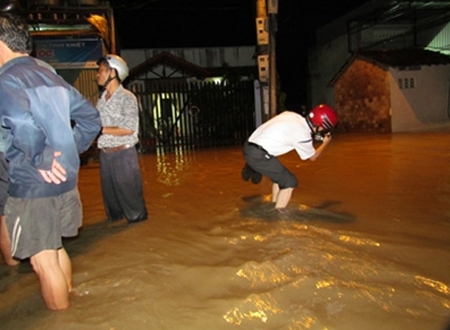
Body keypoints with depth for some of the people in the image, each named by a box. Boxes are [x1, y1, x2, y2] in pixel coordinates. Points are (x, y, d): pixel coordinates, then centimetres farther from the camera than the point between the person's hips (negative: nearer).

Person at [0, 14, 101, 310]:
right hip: (65, 181, 9)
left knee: (44, 261, 5)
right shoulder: (51, 76, 11)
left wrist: (41, 160, -22)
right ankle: (67, 305, 41)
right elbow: (90, 117, 16)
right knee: (56, 249, 24)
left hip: (31, 187, -8)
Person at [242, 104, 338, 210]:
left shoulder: (292, 115, 7)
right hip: (259, 156, -8)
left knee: (279, 175, 24)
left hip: (249, 147, 8)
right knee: (289, 182, 2)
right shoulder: (303, 134, -11)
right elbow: (312, 157, 9)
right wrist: (326, 143, 26)